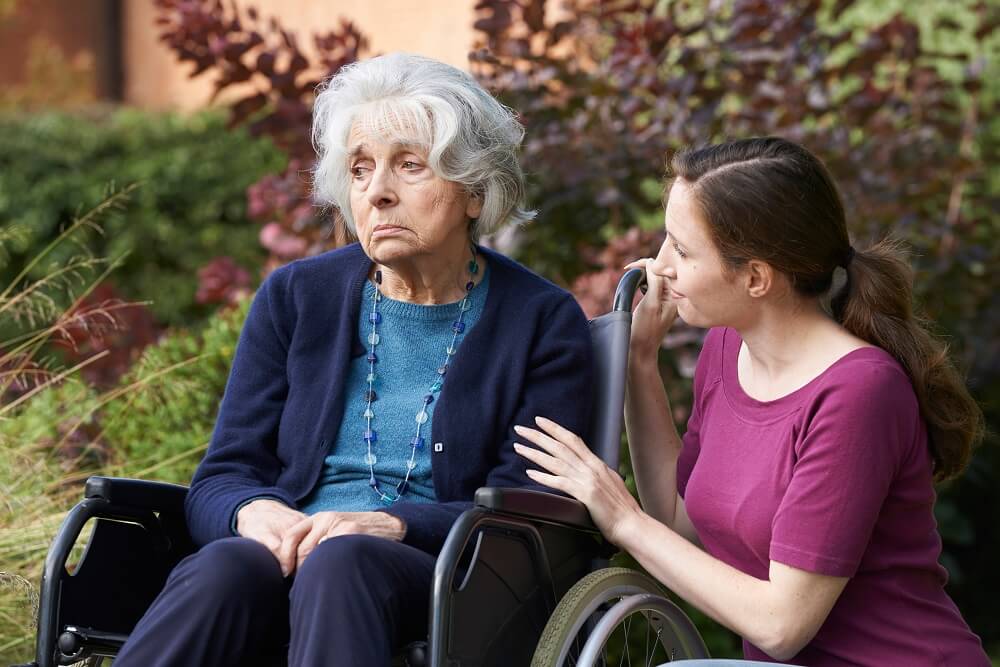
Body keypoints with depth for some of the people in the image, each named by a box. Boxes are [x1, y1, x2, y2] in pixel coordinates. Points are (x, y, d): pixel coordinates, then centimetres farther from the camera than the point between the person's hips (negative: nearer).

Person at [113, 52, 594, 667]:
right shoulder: (294, 298, 13)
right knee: (228, 566, -35)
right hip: (285, 561, 2)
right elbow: (219, 482, 10)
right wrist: (253, 511, -16)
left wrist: (392, 524, -19)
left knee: (341, 561, -38)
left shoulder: (544, 322, 6)